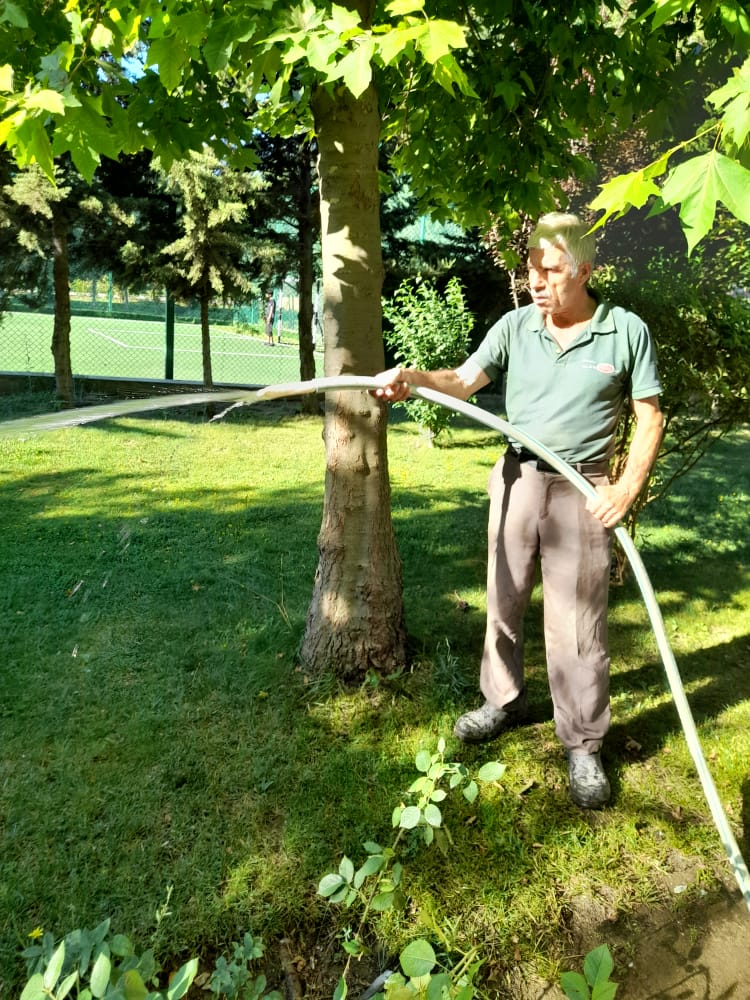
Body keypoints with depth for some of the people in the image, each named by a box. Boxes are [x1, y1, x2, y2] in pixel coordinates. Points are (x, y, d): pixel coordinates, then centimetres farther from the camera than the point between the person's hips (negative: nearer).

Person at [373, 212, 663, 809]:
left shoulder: (627, 332, -5)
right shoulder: (516, 325, 1)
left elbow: (650, 419, -2)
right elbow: (464, 380, -9)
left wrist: (627, 489, -13)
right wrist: (414, 376, -28)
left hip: (582, 492, -3)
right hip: (516, 479, 4)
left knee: (577, 623, 1)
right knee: (504, 602, 14)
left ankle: (583, 744, 18)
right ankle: (504, 702, 36)